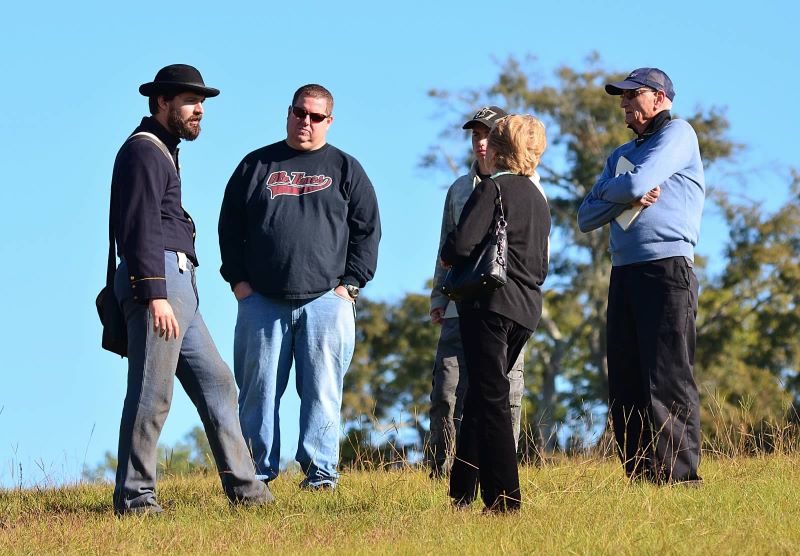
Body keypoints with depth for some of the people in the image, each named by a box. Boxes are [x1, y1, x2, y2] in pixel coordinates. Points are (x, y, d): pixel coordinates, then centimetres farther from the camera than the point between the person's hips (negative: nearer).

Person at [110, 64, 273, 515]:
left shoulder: (164, 153, 24)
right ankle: (135, 496, -8)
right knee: (152, 393, -10)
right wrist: (155, 296, -24)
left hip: (179, 287, 11)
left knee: (216, 384, 11)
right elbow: (141, 228, -17)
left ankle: (243, 486, 13)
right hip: (157, 280, -11)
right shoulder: (143, 152, -8)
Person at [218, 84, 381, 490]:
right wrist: (237, 280, 3)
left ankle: (320, 472, 3)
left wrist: (350, 283, -1)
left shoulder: (345, 168, 11)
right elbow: (230, 227, 13)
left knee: (322, 391, -2)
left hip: (326, 300, -1)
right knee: (258, 390, 0)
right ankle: (257, 473, 6)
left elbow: (367, 230, 9)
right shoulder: (256, 166, 13)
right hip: (261, 301, 1)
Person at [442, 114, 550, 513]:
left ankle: (503, 498, -11)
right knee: (482, 395, 15)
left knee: (490, 398, -6)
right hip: (527, 307, 8)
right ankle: (462, 491, 19)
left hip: (490, 303, -8)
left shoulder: (492, 188, -8)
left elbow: (461, 243, -18)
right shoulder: (538, 197, 17)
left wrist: (447, 256, 3)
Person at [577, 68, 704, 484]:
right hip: (623, 274, 8)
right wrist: (628, 198, -2)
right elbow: (587, 217, 16)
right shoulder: (621, 155, 24)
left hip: (667, 267, -8)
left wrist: (611, 190, 9)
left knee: (668, 380, -12)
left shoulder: (678, 133, 0)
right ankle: (640, 478, 7)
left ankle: (681, 479, -13)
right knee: (624, 384, 4)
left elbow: (637, 183, -13)